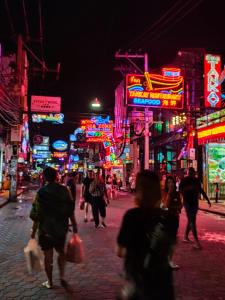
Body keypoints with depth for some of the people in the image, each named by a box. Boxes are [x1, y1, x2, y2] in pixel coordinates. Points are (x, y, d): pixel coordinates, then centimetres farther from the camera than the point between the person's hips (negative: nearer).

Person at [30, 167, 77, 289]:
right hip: (61, 228, 3)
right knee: (61, 252, 23)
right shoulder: (64, 190, -6)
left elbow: (37, 215, -13)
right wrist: (74, 225, 9)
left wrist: (33, 230, -3)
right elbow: (70, 210, -1)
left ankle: (49, 282, 25)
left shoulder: (41, 192, -13)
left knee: (48, 256, 12)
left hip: (46, 229, -2)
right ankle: (62, 276, 16)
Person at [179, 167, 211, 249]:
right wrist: (188, 188, -27)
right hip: (187, 202, -6)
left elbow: (201, 190, 16)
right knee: (192, 221, -11)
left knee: (191, 220, 13)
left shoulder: (196, 180, 9)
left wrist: (207, 200, 15)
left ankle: (186, 236, 28)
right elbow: (180, 190, -11)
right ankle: (197, 241, -15)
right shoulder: (184, 180, -6)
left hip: (195, 202, 6)